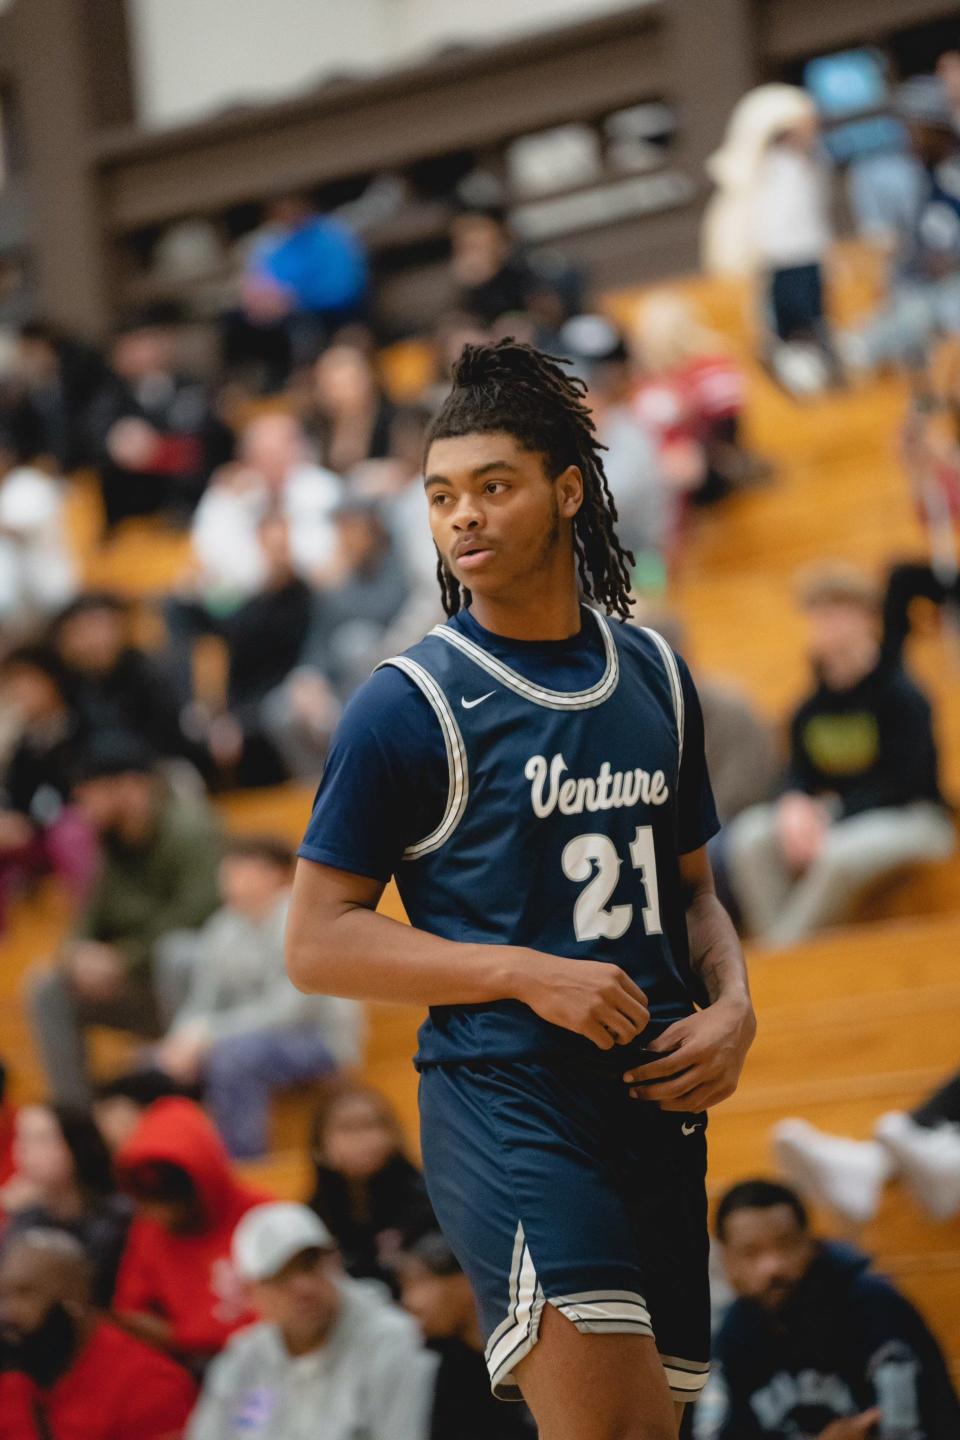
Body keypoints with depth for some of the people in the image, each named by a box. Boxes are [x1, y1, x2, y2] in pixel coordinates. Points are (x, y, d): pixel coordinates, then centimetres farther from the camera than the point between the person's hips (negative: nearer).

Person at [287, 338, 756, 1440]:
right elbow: (318, 944, -7)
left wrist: (732, 1008, 2)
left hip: (657, 1100, 6)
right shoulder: (411, 703, -5)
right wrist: (531, 974, -15)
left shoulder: (652, 675, 13)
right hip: (505, 1101, -6)